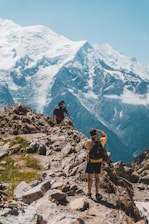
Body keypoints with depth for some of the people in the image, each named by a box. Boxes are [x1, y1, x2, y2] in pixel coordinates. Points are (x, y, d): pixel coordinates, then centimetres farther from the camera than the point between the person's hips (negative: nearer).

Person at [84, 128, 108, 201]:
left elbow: (86, 147, 5)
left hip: (90, 161, -2)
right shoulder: (101, 141, -9)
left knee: (90, 177, 10)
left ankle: (89, 193, 17)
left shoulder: (89, 141, -16)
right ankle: (97, 194, 13)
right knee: (97, 178, 11)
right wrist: (99, 131, 7)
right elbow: (105, 136, 12)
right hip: (98, 162, 2)